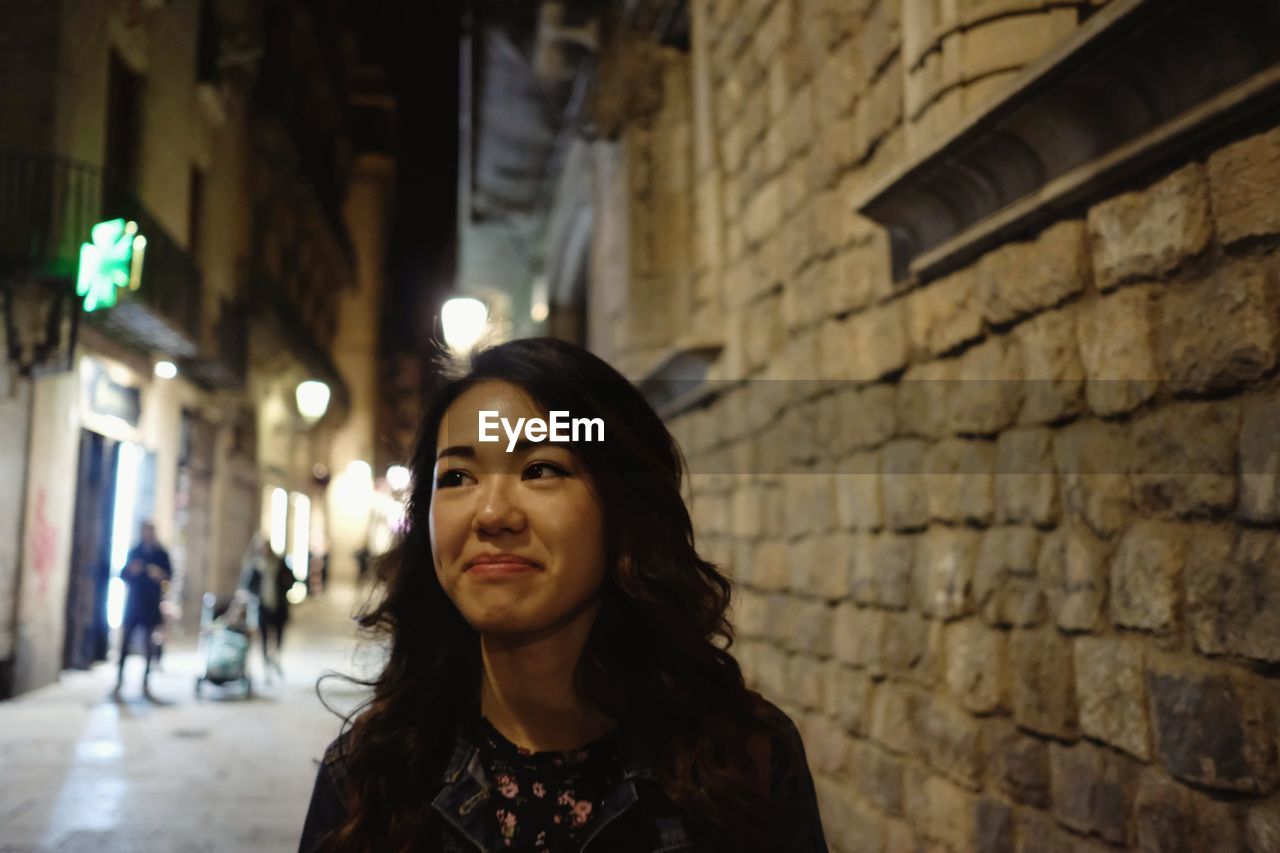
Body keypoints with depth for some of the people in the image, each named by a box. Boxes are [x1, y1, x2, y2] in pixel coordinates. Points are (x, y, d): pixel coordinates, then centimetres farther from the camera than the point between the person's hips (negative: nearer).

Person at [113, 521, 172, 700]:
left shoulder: (161, 554, 4)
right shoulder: (134, 552, 6)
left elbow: (169, 573, -4)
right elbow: (123, 575, 5)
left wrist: (160, 574, -25)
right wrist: (131, 570, -16)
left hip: (151, 605, 0)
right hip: (133, 603, 0)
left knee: (149, 644, 3)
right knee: (125, 641, -6)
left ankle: (146, 684, 8)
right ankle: (119, 682, -1)